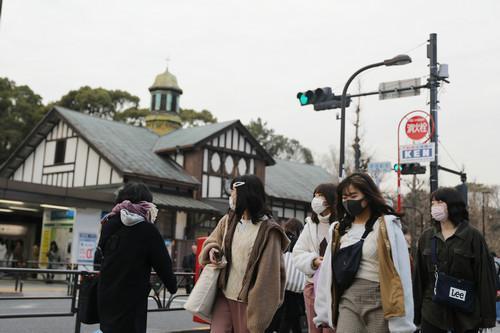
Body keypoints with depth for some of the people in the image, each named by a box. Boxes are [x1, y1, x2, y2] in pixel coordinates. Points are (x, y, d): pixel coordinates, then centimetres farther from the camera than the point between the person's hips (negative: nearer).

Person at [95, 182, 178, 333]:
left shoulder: (108, 224, 5)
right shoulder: (148, 230, -10)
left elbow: (99, 258, 16)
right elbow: (163, 264, -6)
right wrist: (172, 286, 11)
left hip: (106, 295, 6)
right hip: (132, 298, -5)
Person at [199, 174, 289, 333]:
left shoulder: (268, 231, -12)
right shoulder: (228, 220, 6)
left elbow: (269, 272, -14)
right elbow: (211, 242, 21)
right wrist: (211, 250, -6)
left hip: (248, 300, -4)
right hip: (224, 294, 5)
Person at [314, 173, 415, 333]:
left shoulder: (387, 226, -3)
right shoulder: (339, 230, 11)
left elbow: (401, 273, -7)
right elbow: (327, 272, 11)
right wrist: (323, 312, 7)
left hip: (379, 302, -3)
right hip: (348, 301, 3)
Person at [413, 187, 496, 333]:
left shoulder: (472, 236, -4)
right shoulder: (426, 237, 7)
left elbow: (484, 277, -5)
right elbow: (419, 276, 9)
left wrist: (486, 315, -8)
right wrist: (416, 311, 7)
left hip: (465, 313, -3)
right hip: (432, 312, 3)